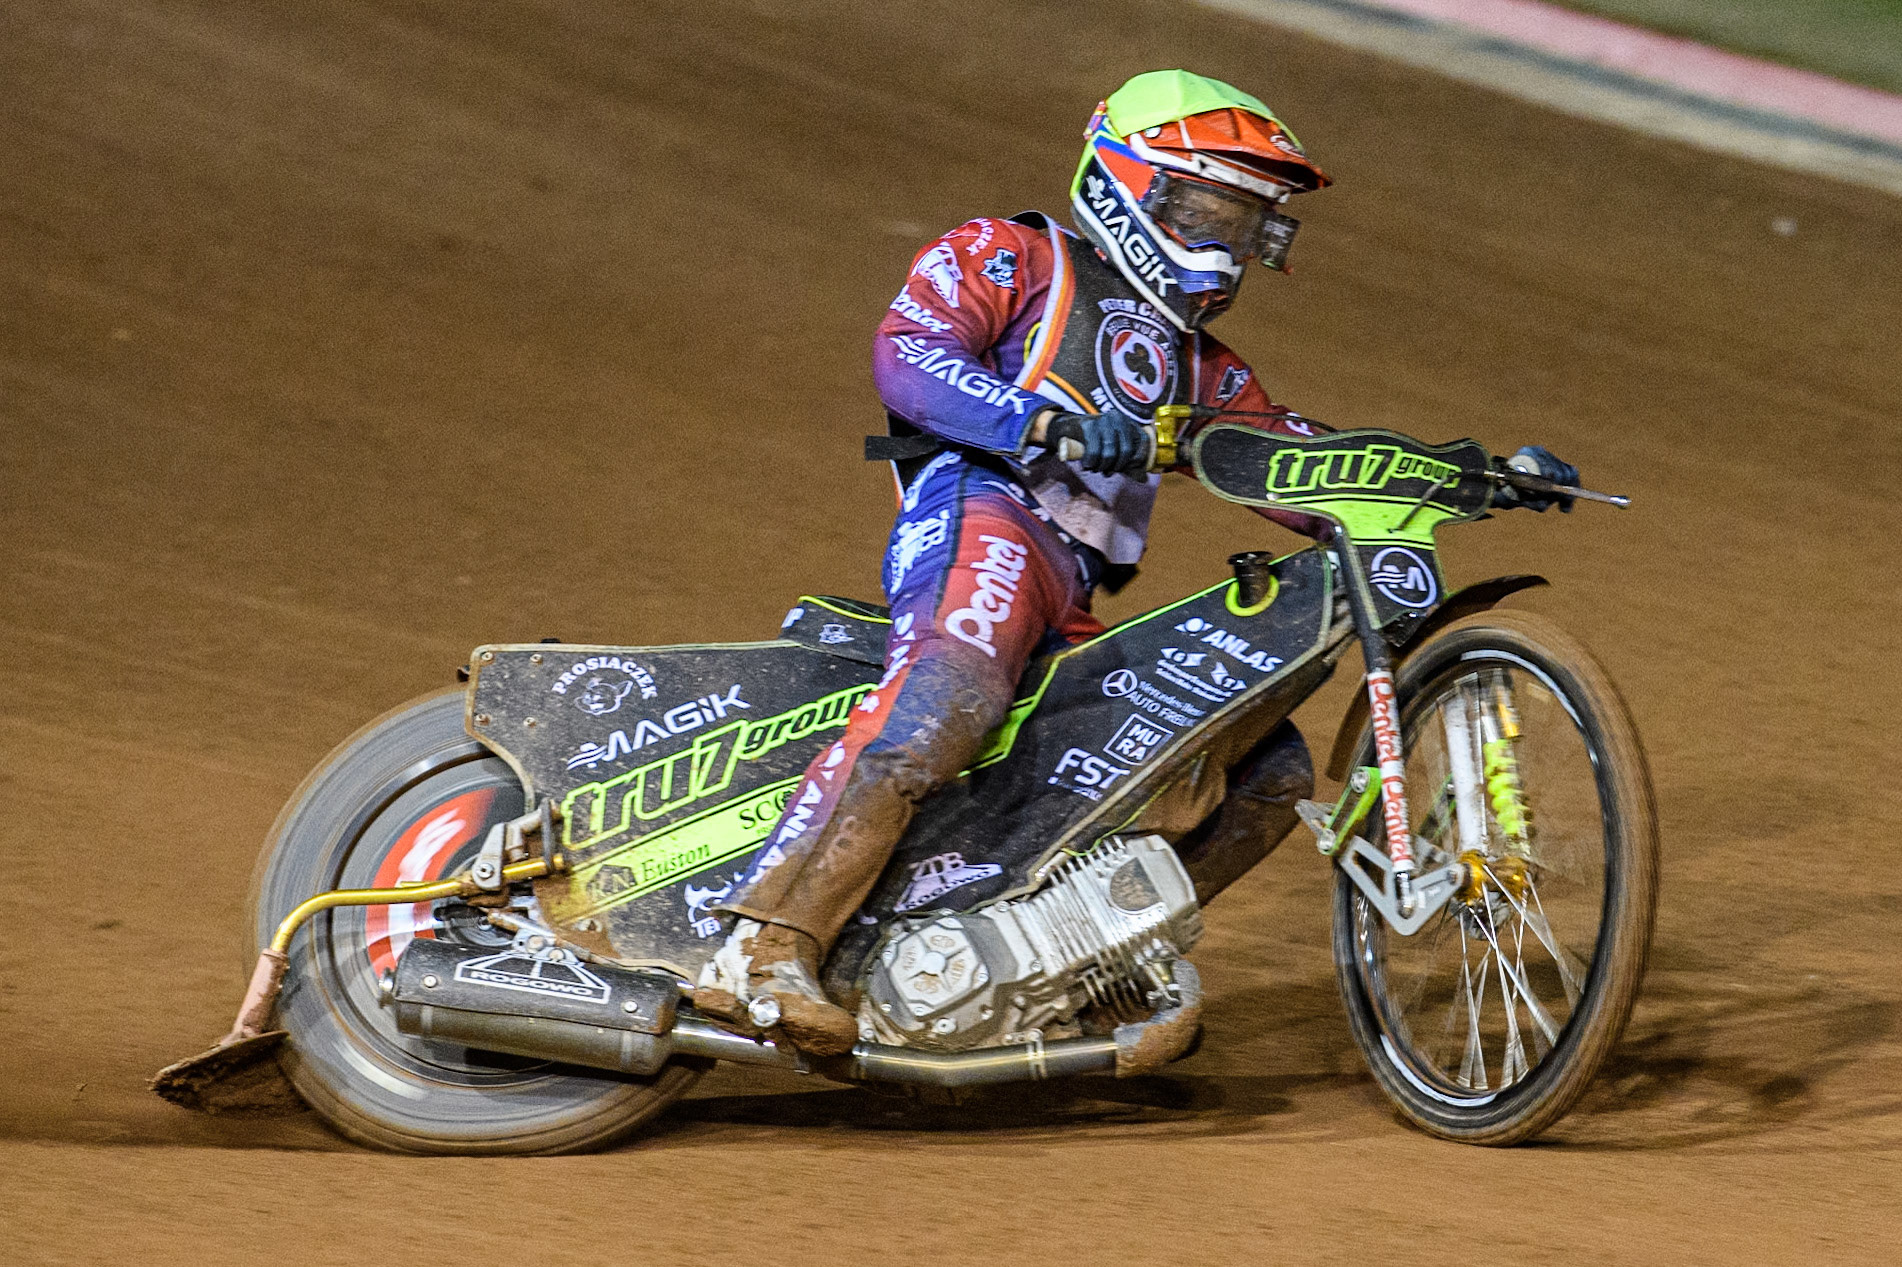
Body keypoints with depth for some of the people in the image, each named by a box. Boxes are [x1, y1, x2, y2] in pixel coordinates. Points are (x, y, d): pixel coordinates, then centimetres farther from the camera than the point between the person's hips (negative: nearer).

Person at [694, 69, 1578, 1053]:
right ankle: (763, 949, -47)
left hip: (1076, 628, 8)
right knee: (955, 690, -39)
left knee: (1273, 768, 0)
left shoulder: (1199, 364, 34)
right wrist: (1047, 420, -20)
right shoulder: (1013, 259, 14)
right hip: (980, 511, -8)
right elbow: (905, 353, -4)